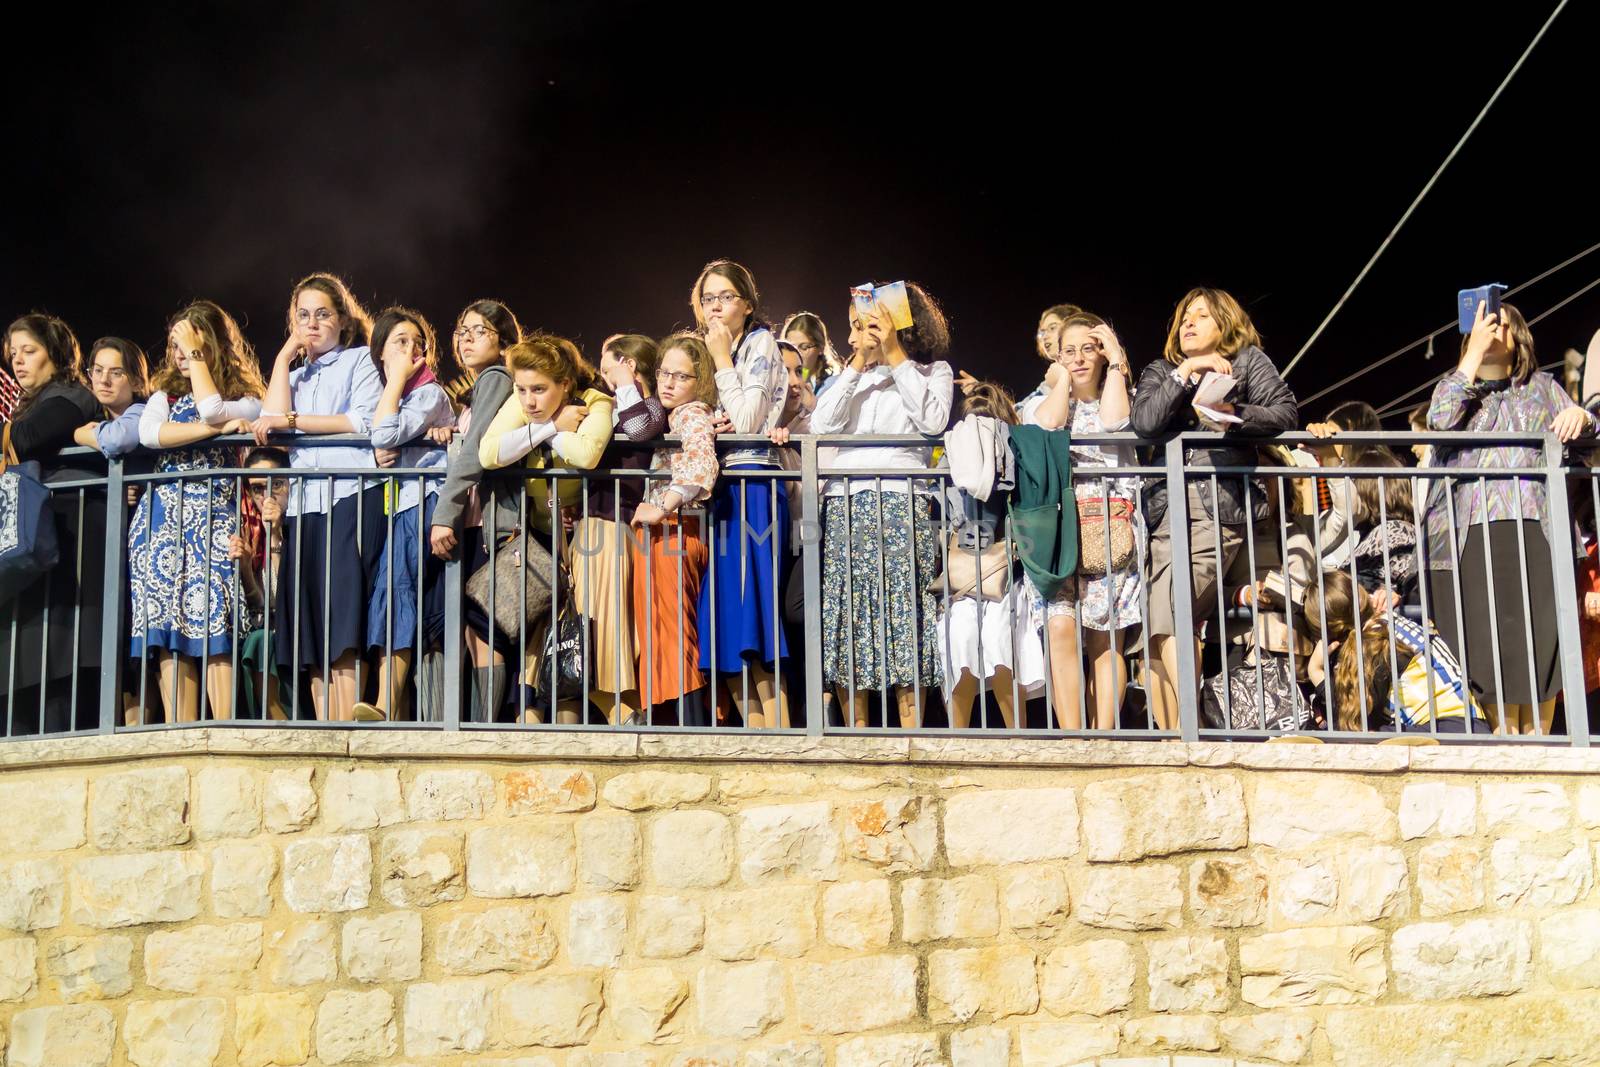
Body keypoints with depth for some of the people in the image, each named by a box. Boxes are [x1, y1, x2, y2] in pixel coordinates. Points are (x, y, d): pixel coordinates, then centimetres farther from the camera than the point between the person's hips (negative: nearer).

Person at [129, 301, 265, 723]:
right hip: (161, 517, 3)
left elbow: (210, 409, -11)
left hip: (214, 515, -3)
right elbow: (149, 433, -2)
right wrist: (220, 429, -8)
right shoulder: (165, 394, 20)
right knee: (168, 628, -8)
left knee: (212, 622, -14)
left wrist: (197, 355, 2)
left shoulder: (247, 400, 11)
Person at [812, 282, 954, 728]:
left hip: (901, 505, -4)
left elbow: (933, 421, -9)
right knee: (846, 616, -1)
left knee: (903, 613, -9)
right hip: (844, 505, 4)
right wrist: (857, 366, 0)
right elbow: (821, 425, 4)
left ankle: (911, 737, -5)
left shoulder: (932, 371, 11)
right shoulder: (850, 378, 21)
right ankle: (856, 738, 4)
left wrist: (895, 356, -4)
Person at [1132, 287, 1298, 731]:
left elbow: (1286, 412, 2)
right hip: (1166, 507, 4)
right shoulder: (1160, 371, 21)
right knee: (1157, 629, -6)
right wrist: (1186, 373, -6)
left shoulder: (1248, 361, 14)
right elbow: (1143, 421, 2)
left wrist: (1234, 415, -12)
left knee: (1169, 617, -18)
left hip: (1220, 507, -4)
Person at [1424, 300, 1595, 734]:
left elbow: (1584, 434, 19)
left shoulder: (1542, 386, 22)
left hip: (1535, 530, 1)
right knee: (1487, 646, -8)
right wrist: (1475, 351, -3)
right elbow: (1440, 419, -5)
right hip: (1470, 533, -1)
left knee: (1540, 641, -8)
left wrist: (1580, 416, -4)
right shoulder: (1456, 386, 18)